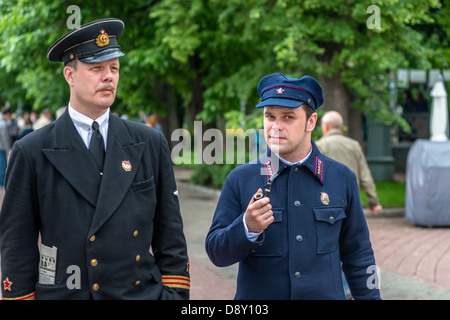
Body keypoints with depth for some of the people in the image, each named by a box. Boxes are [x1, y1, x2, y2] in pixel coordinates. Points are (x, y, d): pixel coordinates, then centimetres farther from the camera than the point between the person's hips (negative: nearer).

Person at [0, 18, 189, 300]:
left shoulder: (151, 144, 4)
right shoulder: (31, 152, -3)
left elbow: (171, 236, 5)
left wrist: (175, 295, -1)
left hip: (144, 292, 2)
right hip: (63, 293, -2)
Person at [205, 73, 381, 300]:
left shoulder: (342, 178, 3)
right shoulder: (240, 179, -1)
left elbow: (358, 257, 7)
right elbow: (216, 252, -4)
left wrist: (369, 296, 3)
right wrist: (247, 228, -20)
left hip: (326, 294, 1)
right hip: (257, 294, -1)